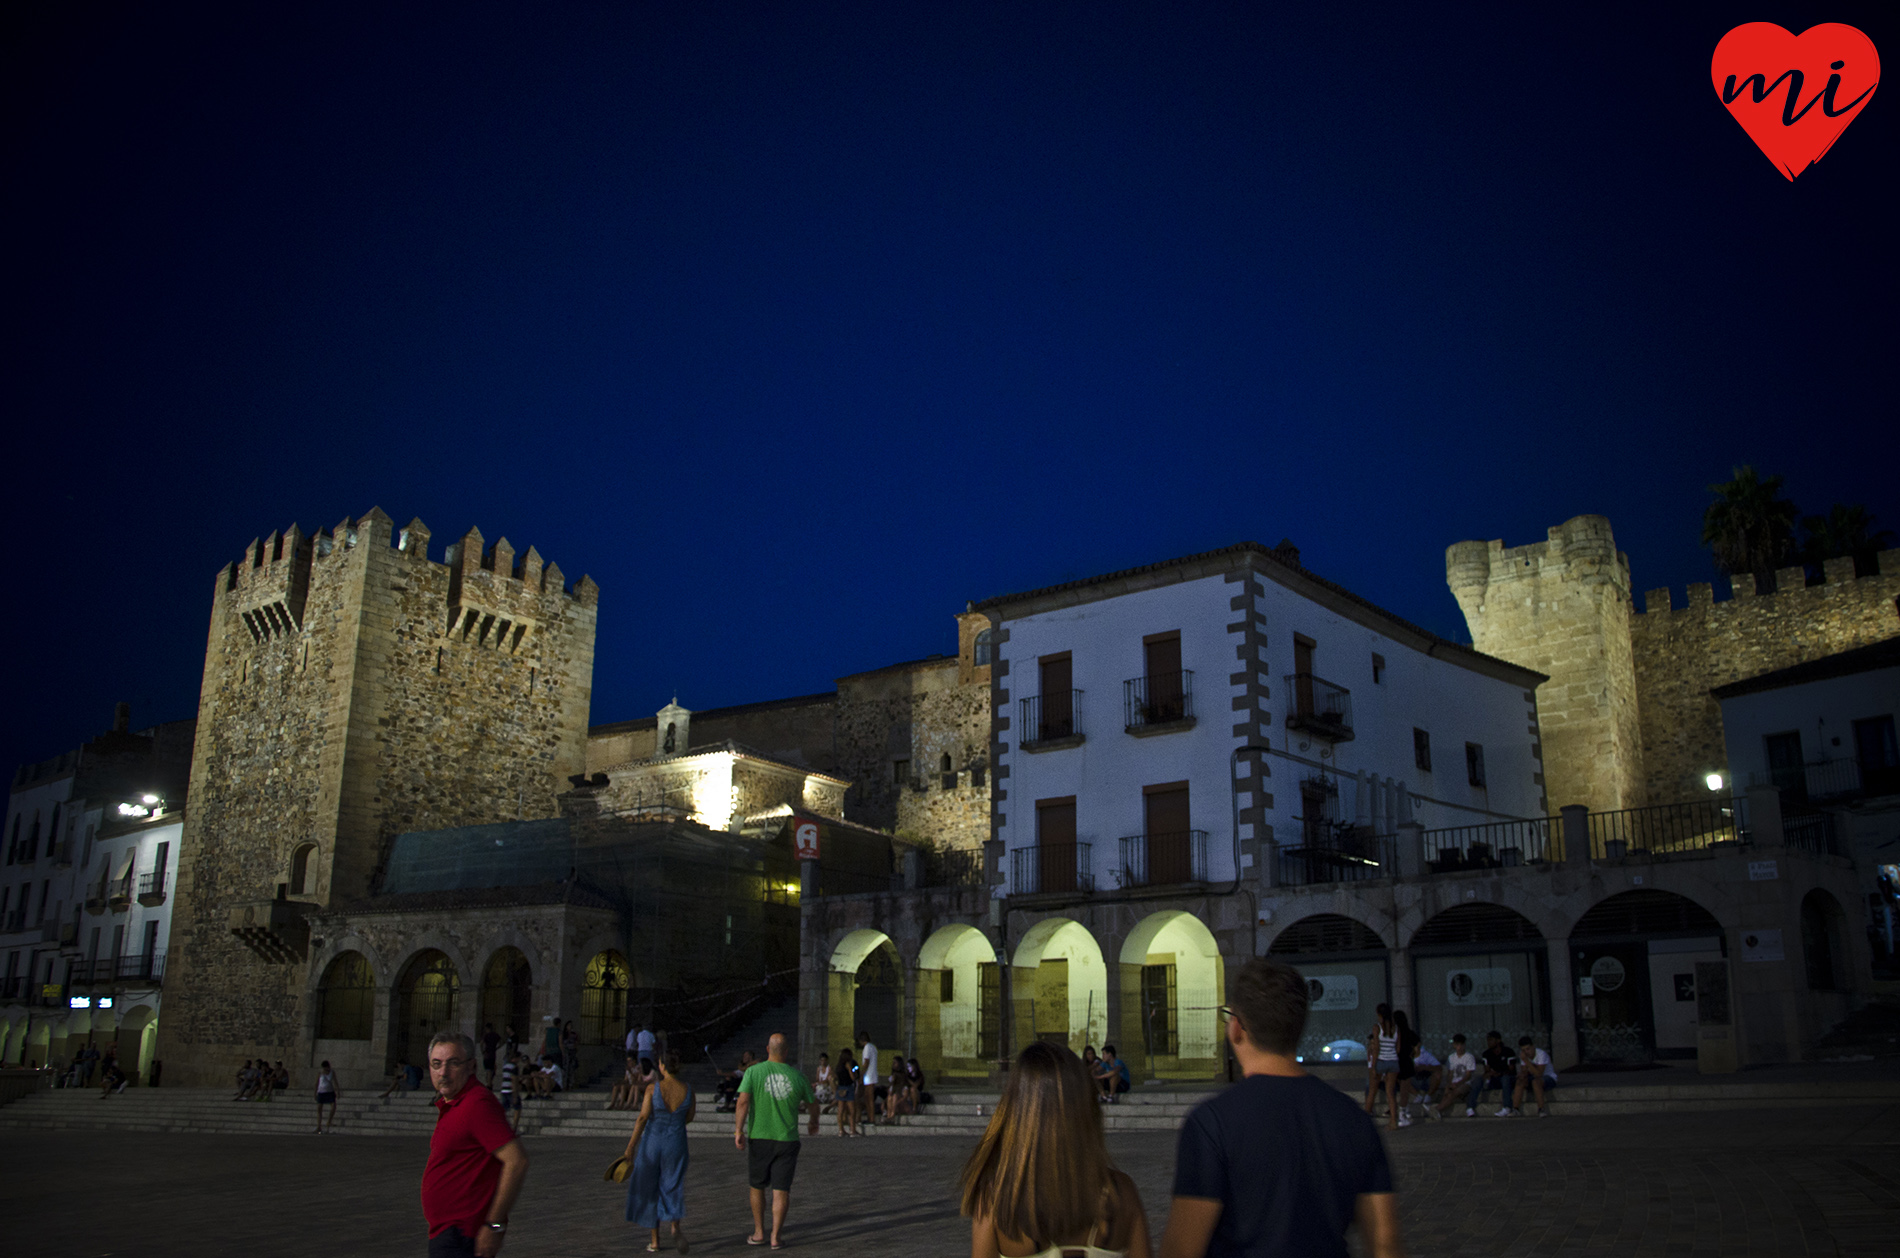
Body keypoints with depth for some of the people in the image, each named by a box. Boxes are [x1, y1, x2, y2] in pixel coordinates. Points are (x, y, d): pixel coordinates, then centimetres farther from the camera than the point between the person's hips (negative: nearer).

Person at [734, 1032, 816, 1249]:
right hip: (787, 1140, 0)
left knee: (757, 1187, 16)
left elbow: (743, 1101, -16)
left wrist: (738, 1130, -16)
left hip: (759, 1139, 0)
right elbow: (811, 1102, 14)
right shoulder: (796, 1075, 0)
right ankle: (776, 1236, -2)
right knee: (781, 1190, 4)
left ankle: (759, 1233, 23)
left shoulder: (753, 1072, -5)